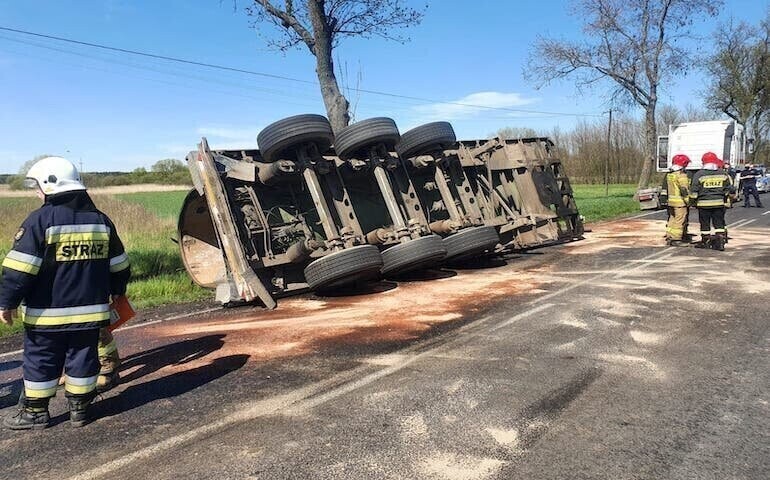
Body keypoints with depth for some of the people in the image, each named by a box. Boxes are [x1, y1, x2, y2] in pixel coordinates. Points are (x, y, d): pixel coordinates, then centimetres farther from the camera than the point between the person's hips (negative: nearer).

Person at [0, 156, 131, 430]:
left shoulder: (40, 220, -12)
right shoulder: (101, 220, 6)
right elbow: (118, 264, 13)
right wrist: (117, 290, 27)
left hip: (47, 314, -4)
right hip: (90, 310, 4)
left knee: (40, 362, 10)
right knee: (82, 360, 13)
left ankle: (35, 412, 21)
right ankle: (79, 408, 22)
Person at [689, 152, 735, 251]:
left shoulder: (699, 174, -7)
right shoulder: (723, 174, 4)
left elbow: (694, 190, -7)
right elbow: (729, 189, 10)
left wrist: (692, 200, 4)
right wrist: (727, 201, 21)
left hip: (703, 203, -3)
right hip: (719, 203, 3)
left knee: (705, 224, 7)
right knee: (719, 223, 8)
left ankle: (706, 241, 13)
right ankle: (720, 242, 4)